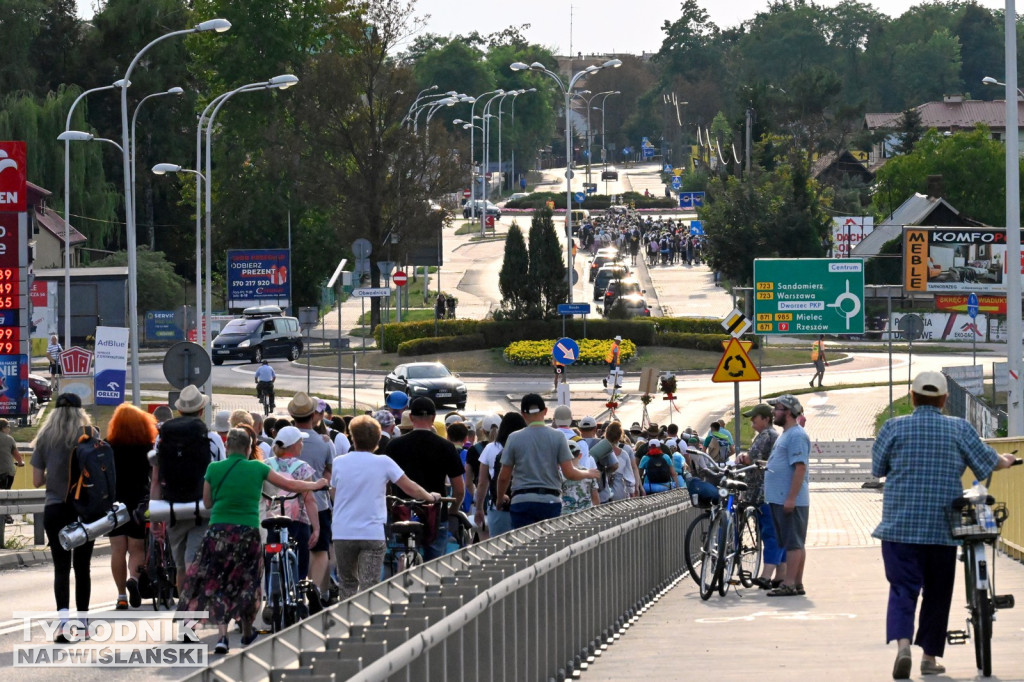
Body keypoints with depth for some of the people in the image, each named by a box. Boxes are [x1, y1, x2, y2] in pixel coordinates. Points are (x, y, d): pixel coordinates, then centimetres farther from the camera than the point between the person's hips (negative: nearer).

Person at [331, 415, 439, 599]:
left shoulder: (339, 462, 2)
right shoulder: (383, 463, -4)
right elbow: (411, 488, 0)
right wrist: (431, 497, 19)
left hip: (342, 534, 2)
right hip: (373, 533, -2)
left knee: (348, 584, 18)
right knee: (369, 587, -3)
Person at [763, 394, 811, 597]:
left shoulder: (796, 435, -14)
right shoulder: (786, 434, 19)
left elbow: (800, 468, -21)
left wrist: (791, 498, -24)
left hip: (790, 500, -10)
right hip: (780, 499, 10)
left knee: (793, 543, -8)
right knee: (793, 543, 11)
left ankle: (790, 584, -9)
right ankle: (797, 583, 14)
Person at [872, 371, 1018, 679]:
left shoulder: (894, 428, -1)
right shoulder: (960, 429, 0)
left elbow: (877, 468, 9)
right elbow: (987, 462, 8)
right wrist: (1005, 461, 31)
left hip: (899, 526, -1)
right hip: (942, 528, 1)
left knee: (902, 588, -1)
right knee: (937, 593, 12)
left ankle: (902, 644, -24)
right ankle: (929, 657, 17)